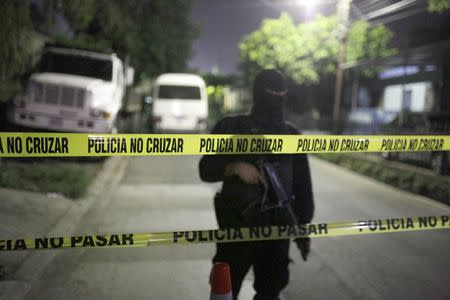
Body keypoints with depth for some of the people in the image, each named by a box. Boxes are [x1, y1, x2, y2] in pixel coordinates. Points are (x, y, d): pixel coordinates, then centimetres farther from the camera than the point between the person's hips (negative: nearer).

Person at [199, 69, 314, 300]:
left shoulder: (292, 136, 5)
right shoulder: (231, 128, -3)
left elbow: (302, 185, 9)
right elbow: (206, 170, -7)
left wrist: (303, 225, 9)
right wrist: (235, 166, -25)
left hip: (277, 229, 2)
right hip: (237, 226, -2)